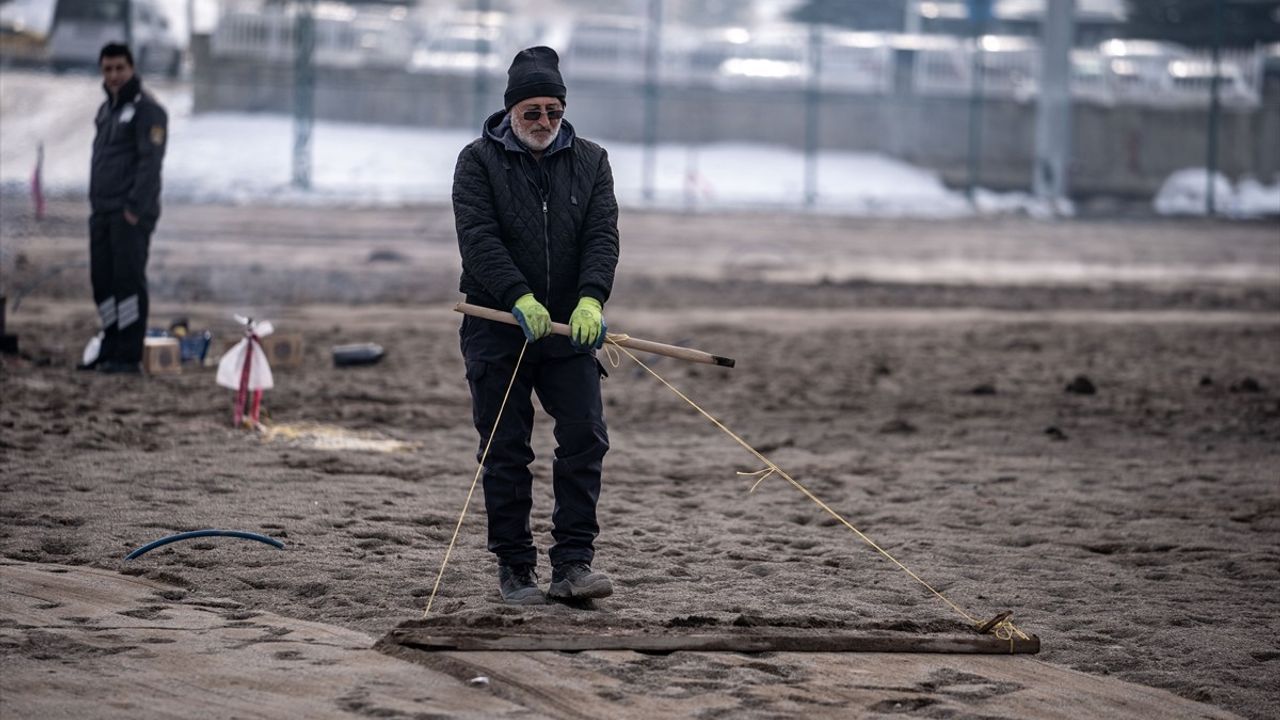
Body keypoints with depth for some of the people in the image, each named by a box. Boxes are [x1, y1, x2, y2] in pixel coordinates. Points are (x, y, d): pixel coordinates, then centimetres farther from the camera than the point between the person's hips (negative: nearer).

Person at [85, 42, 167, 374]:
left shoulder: (147, 110, -7)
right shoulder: (106, 110, 20)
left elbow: (150, 162, -14)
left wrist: (135, 208, -19)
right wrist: (96, 204, 15)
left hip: (131, 214, -8)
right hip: (102, 212, 8)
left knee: (128, 280, -9)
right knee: (102, 281, 6)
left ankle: (128, 355, -8)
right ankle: (110, 349, 12)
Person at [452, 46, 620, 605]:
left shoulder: (590, 161, 9)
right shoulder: (478, 161, 0)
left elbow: (602, 235, -2)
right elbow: (478, 238, -13)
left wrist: (591, 299, -20)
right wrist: (519, 298, -26)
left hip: (570, 328, 2)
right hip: (497, 326, -2)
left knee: (586, 438, -8)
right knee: (506, 451, 1)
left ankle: (572, 563, -7)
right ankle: (514, 568, 8)